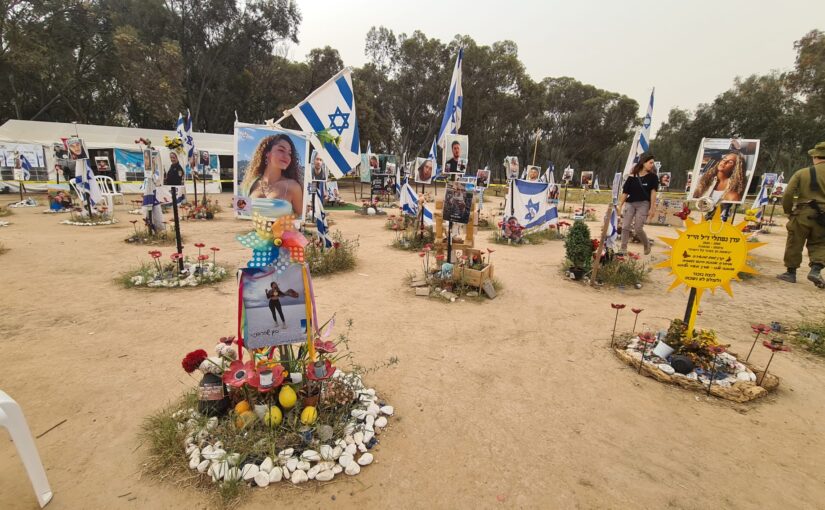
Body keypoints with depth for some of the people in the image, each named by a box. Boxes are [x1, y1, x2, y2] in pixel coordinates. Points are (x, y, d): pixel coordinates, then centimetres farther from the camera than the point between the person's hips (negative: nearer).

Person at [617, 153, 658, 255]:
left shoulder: (652, 177, 3)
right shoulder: (632, 177, 4)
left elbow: (653, 192, -3)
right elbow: (625, 193, 5)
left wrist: (652, 208, -10)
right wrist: (620, 207, 4)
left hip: (643, 204, -2)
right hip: (630, 203, 2)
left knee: (638, 229, -5)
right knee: (625, 227, -5)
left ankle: (647, 245, 22)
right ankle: (623, 249, 2)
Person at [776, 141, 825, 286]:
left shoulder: (801, 173, -3)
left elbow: (787, 194, -7)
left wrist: (788, 211, 5)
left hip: (803, 215, -2)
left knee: (794, 244, 9)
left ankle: (791, 272, 16)